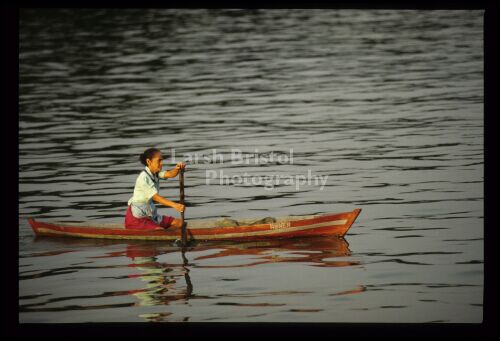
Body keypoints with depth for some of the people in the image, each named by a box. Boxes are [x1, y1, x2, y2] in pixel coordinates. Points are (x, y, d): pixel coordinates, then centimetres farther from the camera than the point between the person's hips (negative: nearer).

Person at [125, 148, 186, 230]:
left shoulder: (156, 173, 6)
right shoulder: (144, 178, -20)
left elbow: (170, 174, -11)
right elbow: (156, 197, -27)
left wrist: (177, 169, -36)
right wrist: (174, 205, -38)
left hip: (150, 215, 9)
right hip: (137, 218, -9)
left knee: (179, 223, 4)